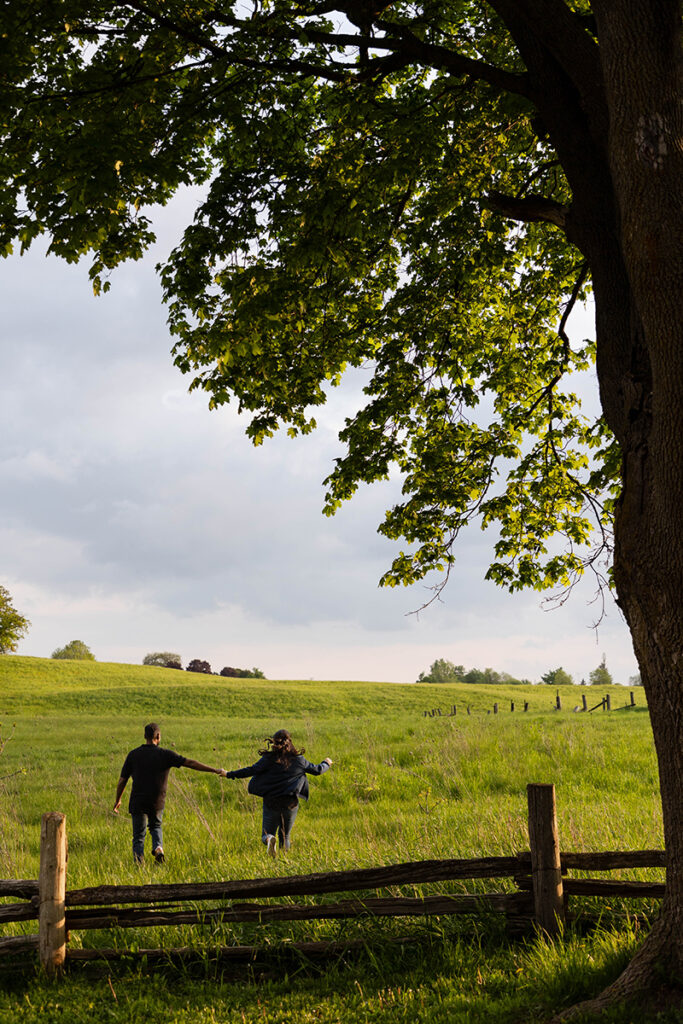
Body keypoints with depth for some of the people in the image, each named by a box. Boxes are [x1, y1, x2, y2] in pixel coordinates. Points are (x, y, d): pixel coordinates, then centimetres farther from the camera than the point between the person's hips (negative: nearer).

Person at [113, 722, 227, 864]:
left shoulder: (133, 755, -2)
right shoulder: (165, 754, -8)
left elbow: (122, 780, 2)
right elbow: (191, 763, -11)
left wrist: (117, 800, 16)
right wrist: (215, 770, -8)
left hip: (137, 802, 0)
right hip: (157, 803, 0)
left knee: (139, 837, 8)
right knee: (155, 826, 27)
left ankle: (139, 864, -7)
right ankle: (158, 847, -1)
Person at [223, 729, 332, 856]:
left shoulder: (269, 758, -6)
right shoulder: (298, 759, 1)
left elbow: (252, 770, -10)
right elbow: (317, 770, 12)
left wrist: (229, 774, -2)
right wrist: (326, 763, 34)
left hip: (271, 802, -2)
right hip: (291, 803, 2)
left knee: (266, 834, 9)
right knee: (285, 835, 20)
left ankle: (269, 839, -25)